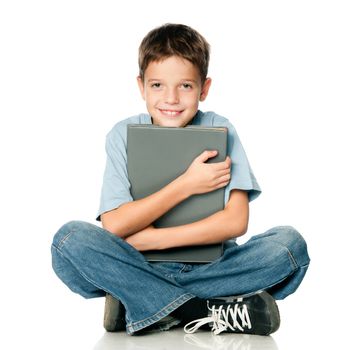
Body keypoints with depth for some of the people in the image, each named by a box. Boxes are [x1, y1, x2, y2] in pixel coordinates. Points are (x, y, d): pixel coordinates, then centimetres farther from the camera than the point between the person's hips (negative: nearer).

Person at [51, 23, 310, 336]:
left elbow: (236, 221, -15)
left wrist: (151, 238, -20)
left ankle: (137, 305, -24)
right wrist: (187, 185, -19)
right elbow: (113, 225, -14)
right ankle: (203, 312, -27)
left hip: (209, 268, 1)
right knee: (70, 239, -27)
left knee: (290, 244, -25)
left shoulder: (219, 131, -5)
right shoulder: (124, 135, -4)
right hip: (140, 267, 0)